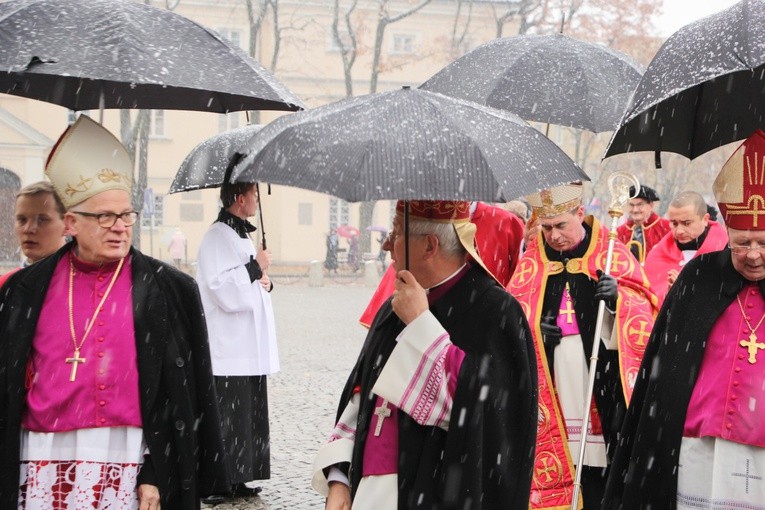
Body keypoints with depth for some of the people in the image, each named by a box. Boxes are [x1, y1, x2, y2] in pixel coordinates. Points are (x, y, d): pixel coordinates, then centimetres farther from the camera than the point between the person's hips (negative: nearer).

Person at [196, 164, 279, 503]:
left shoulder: (242, 235, 18)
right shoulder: (217, 237, -13)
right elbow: (224, 291, -22)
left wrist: (264, 282, 7)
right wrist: (256, 268, -14)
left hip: (250, 350, 10)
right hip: (228, 353, -10)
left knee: (249, 416, 11)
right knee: (227, 420, -6)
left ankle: (236, 479, 19)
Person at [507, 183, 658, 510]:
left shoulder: (612, 254, 1)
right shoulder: (531, 261, 8)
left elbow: (645, 314, 0)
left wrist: (618, 298, -19)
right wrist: (532, 329, -7)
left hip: (600, 393, -2)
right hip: (553, 399, 2)